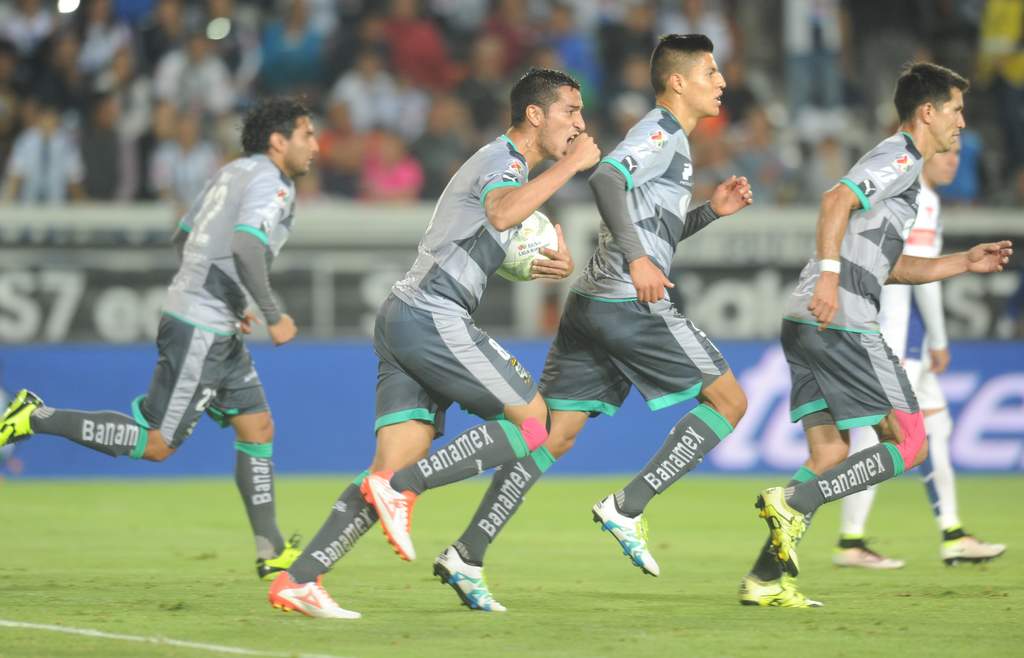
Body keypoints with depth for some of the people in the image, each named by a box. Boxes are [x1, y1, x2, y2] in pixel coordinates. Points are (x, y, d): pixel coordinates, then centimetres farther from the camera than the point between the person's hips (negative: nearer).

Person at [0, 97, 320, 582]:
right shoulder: (271, 183, -12)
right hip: (199, 330, -10)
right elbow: (245, 248, -28)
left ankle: (270, 551, 13)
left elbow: (183, 237, 23)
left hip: (216, 331, 10)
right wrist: (273, 315, -19)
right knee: (156, 445, -7)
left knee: (257, 428, 10)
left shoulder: (232, 173, 16)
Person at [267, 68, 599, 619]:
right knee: (533, 423, -7)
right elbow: (502, 213, -30)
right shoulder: (503, 160, -7)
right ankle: (400, 489, -13)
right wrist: (571, 164, -24)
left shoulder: (509, 164, 25)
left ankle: (296, 580, -8)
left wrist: (560, 262, 16)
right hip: (433, 318, -10)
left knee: (395, 467, 0)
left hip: (405, 319, 10)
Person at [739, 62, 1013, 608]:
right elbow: (836, 200, -21)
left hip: (808, 322, 10)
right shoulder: (899, 158, -4)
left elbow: (889, 267, 33)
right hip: (841, 322, -10)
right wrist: (829, 273, -30)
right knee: (908, 445, -5)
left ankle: (766, 578, 2)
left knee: (831, 457, 8)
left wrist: (964, 263, 28)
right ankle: (794, 501, -16)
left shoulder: (898, 164, 28)